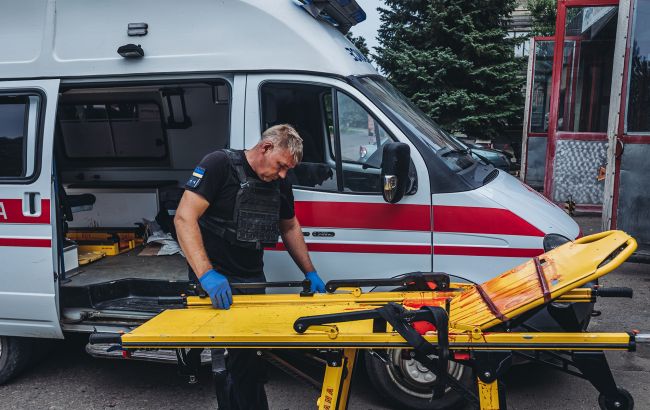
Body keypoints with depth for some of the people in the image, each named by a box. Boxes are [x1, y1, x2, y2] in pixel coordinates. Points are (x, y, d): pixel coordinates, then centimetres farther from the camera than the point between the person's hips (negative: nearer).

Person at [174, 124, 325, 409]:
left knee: (251, 356, 13)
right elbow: (184, 218, -22)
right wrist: (206, 274, -31)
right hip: (215, 280, -6)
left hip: (253, 278, 7)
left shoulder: (280, 182, 6)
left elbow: (290, 227, 21)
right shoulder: (220, 164, -14)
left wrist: (310, 273, 16)